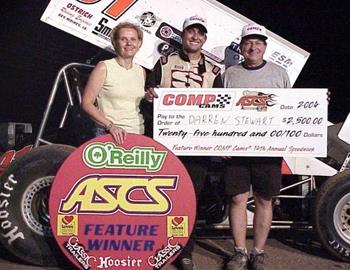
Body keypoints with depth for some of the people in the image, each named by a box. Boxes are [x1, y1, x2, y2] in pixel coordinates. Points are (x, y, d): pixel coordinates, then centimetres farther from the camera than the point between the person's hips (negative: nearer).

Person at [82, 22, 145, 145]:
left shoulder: (141, 71, 12)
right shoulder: (104, 67, -3)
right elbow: (87, 103, -8)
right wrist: (111, 126, -17)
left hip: (137, 134, 4)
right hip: (108, 134, -4)